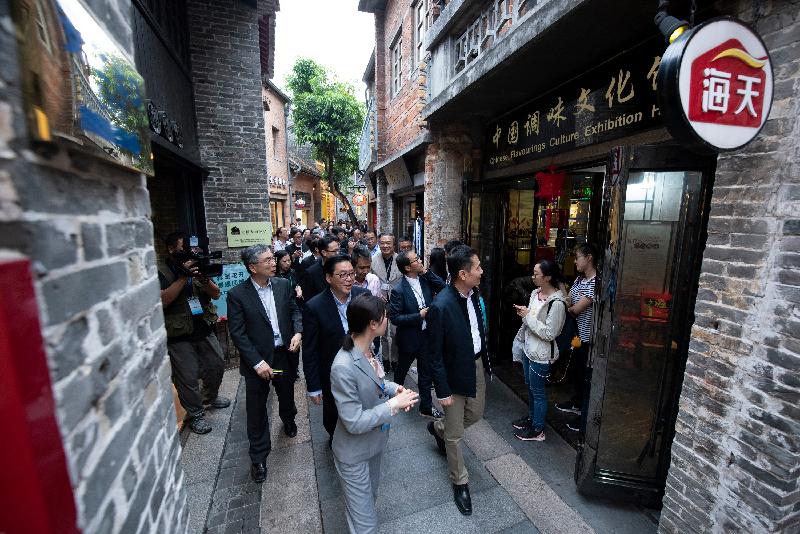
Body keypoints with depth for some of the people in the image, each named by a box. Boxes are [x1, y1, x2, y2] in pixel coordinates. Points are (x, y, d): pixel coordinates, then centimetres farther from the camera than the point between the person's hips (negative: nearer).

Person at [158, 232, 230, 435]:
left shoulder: (196, 266, 5)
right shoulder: (161, 272, -8)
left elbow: (216, 294, 0)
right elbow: (162, 300, -23)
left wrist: (205, 279, -20)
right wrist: (183, 277, -26)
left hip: (205, 330, 5)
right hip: (179, 336, -5)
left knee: (217, 365, 17)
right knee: (188, 378, 4)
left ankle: (210, 397, 42)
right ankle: (195, 414, 25)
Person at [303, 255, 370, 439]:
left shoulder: (364, 295, -14)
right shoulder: (314, 307, -23)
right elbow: (309, 351, -14)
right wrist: (313, 387, -10)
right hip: (332, 375, -2)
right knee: (333, 414, 24)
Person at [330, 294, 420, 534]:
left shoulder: (367, 347, -11)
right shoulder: (343, 367, -36)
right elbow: (354, 423, -28)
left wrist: (394, 388, -9)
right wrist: (393, 405, -24)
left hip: (376, 441, 8)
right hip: (355, 454, -7)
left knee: (371, 497, 32)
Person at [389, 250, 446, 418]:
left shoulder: (424, 279, -5)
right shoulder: (399, 290, -22)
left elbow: (442, 286, -12)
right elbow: (395, 318, -21)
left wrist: (426, 272, -18)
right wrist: (419, 316, -24)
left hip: (426, 335, 4)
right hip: (409, 338, -4)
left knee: (426, 373, 16)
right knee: (401, 369, 22)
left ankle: (426, 406, 33)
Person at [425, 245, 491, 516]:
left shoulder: (473, 294, -7)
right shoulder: (440, 307, -30)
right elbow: (434, 355, -20)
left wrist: (486, 361, 14)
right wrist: (443, 391, -14)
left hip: (477, 364, 7)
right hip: (455, 374, -7)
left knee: (475, 414, 27)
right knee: (455, 435, 14)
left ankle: (437, 428, 54)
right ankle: (460, 481, 41)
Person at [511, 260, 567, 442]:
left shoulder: (557, 303, -24)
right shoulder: (536, 293, 1)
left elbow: (549, 333, -25)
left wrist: (528, 316, -22)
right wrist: (524, 313, -5)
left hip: (541, 354, -8)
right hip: (529, 348, 8)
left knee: (537, 391, 9)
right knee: (530, 386, 23)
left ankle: (537, 430, 28)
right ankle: (532, 417, 44)